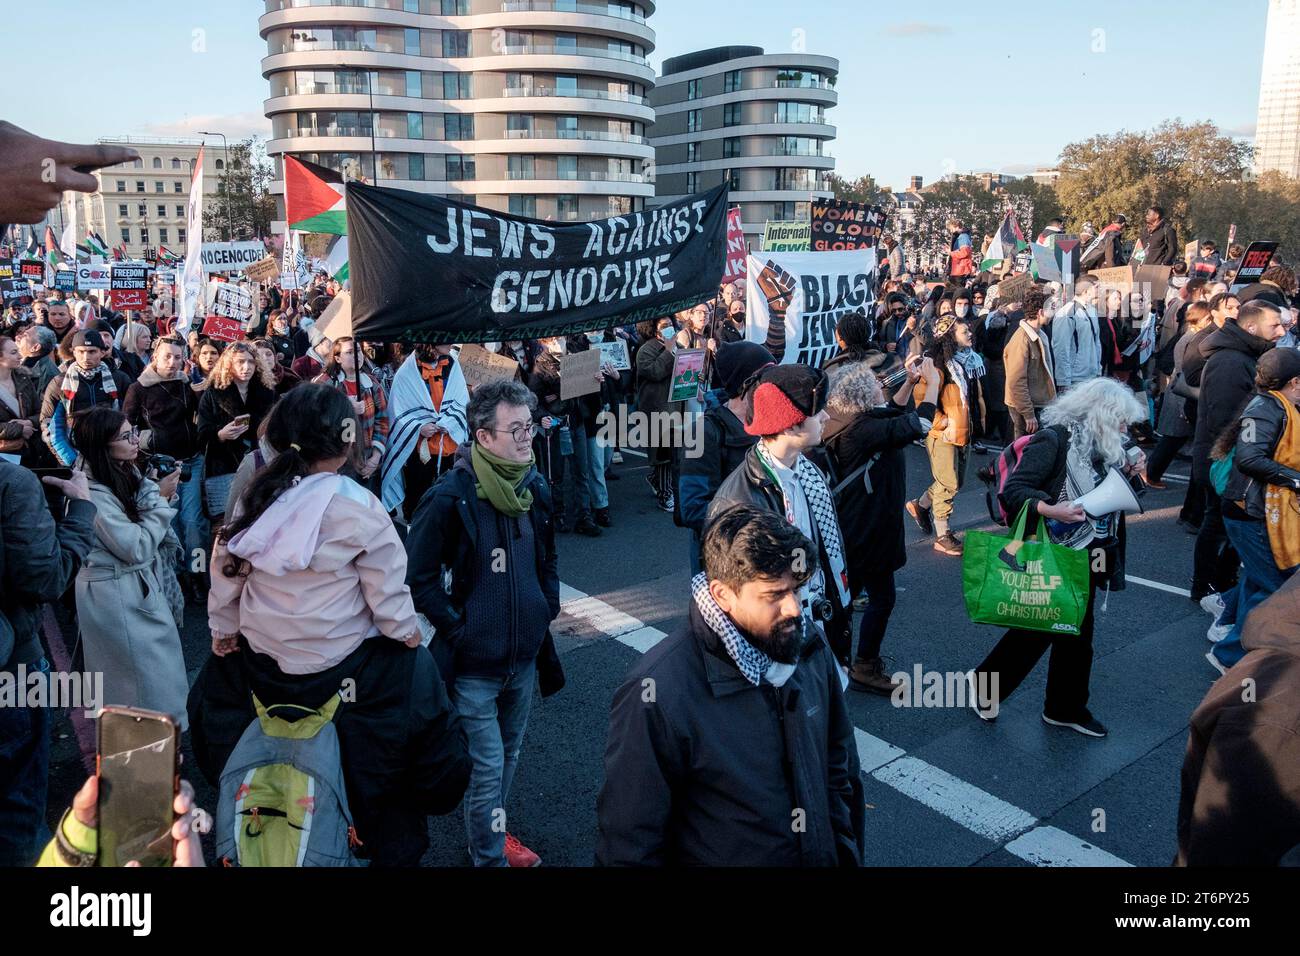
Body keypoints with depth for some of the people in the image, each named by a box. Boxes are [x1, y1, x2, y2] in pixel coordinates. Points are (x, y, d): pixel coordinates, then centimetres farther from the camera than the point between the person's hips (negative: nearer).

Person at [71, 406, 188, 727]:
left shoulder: (125, 474, 1)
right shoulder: (92, 494, -25)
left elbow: (147, 525, 8)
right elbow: (137, 548, -22)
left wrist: (160, 493, -7)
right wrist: (160, 498, -17)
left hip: (140, 586, 9)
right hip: (116, 597, -9)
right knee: (149, 675, 4)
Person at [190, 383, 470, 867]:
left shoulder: (253, 496, -2)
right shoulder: (359, 508, -18)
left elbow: (224, 569, 6)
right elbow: (387, 591, -13)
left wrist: (223, 629, 18)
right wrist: (406, 631, 3)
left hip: (257, 660, 5)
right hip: (337, 669, -5)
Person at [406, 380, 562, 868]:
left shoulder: (537, 488, 0)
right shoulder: (450, 497, -19)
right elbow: (418, 576, -13)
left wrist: (548, 608, 7)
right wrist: (456, 628, -13)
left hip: (524, 656, 6)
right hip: (474, 661, -6)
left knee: (508, 754, 22)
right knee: (487, 768, 3)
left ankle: (491, 832, 44)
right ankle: (490, 856, 24)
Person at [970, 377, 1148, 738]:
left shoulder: (1099, 447, 8)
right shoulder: (1054, 439, -18)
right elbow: (1013, 491, -22)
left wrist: (1125, 472, 2)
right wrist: (1050, 510, -37)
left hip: (1084, 559, 8)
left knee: (1077, 634, 15)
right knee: (1035, 631, 4)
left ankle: (1067, 707, 31)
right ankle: (983, 684, 25)